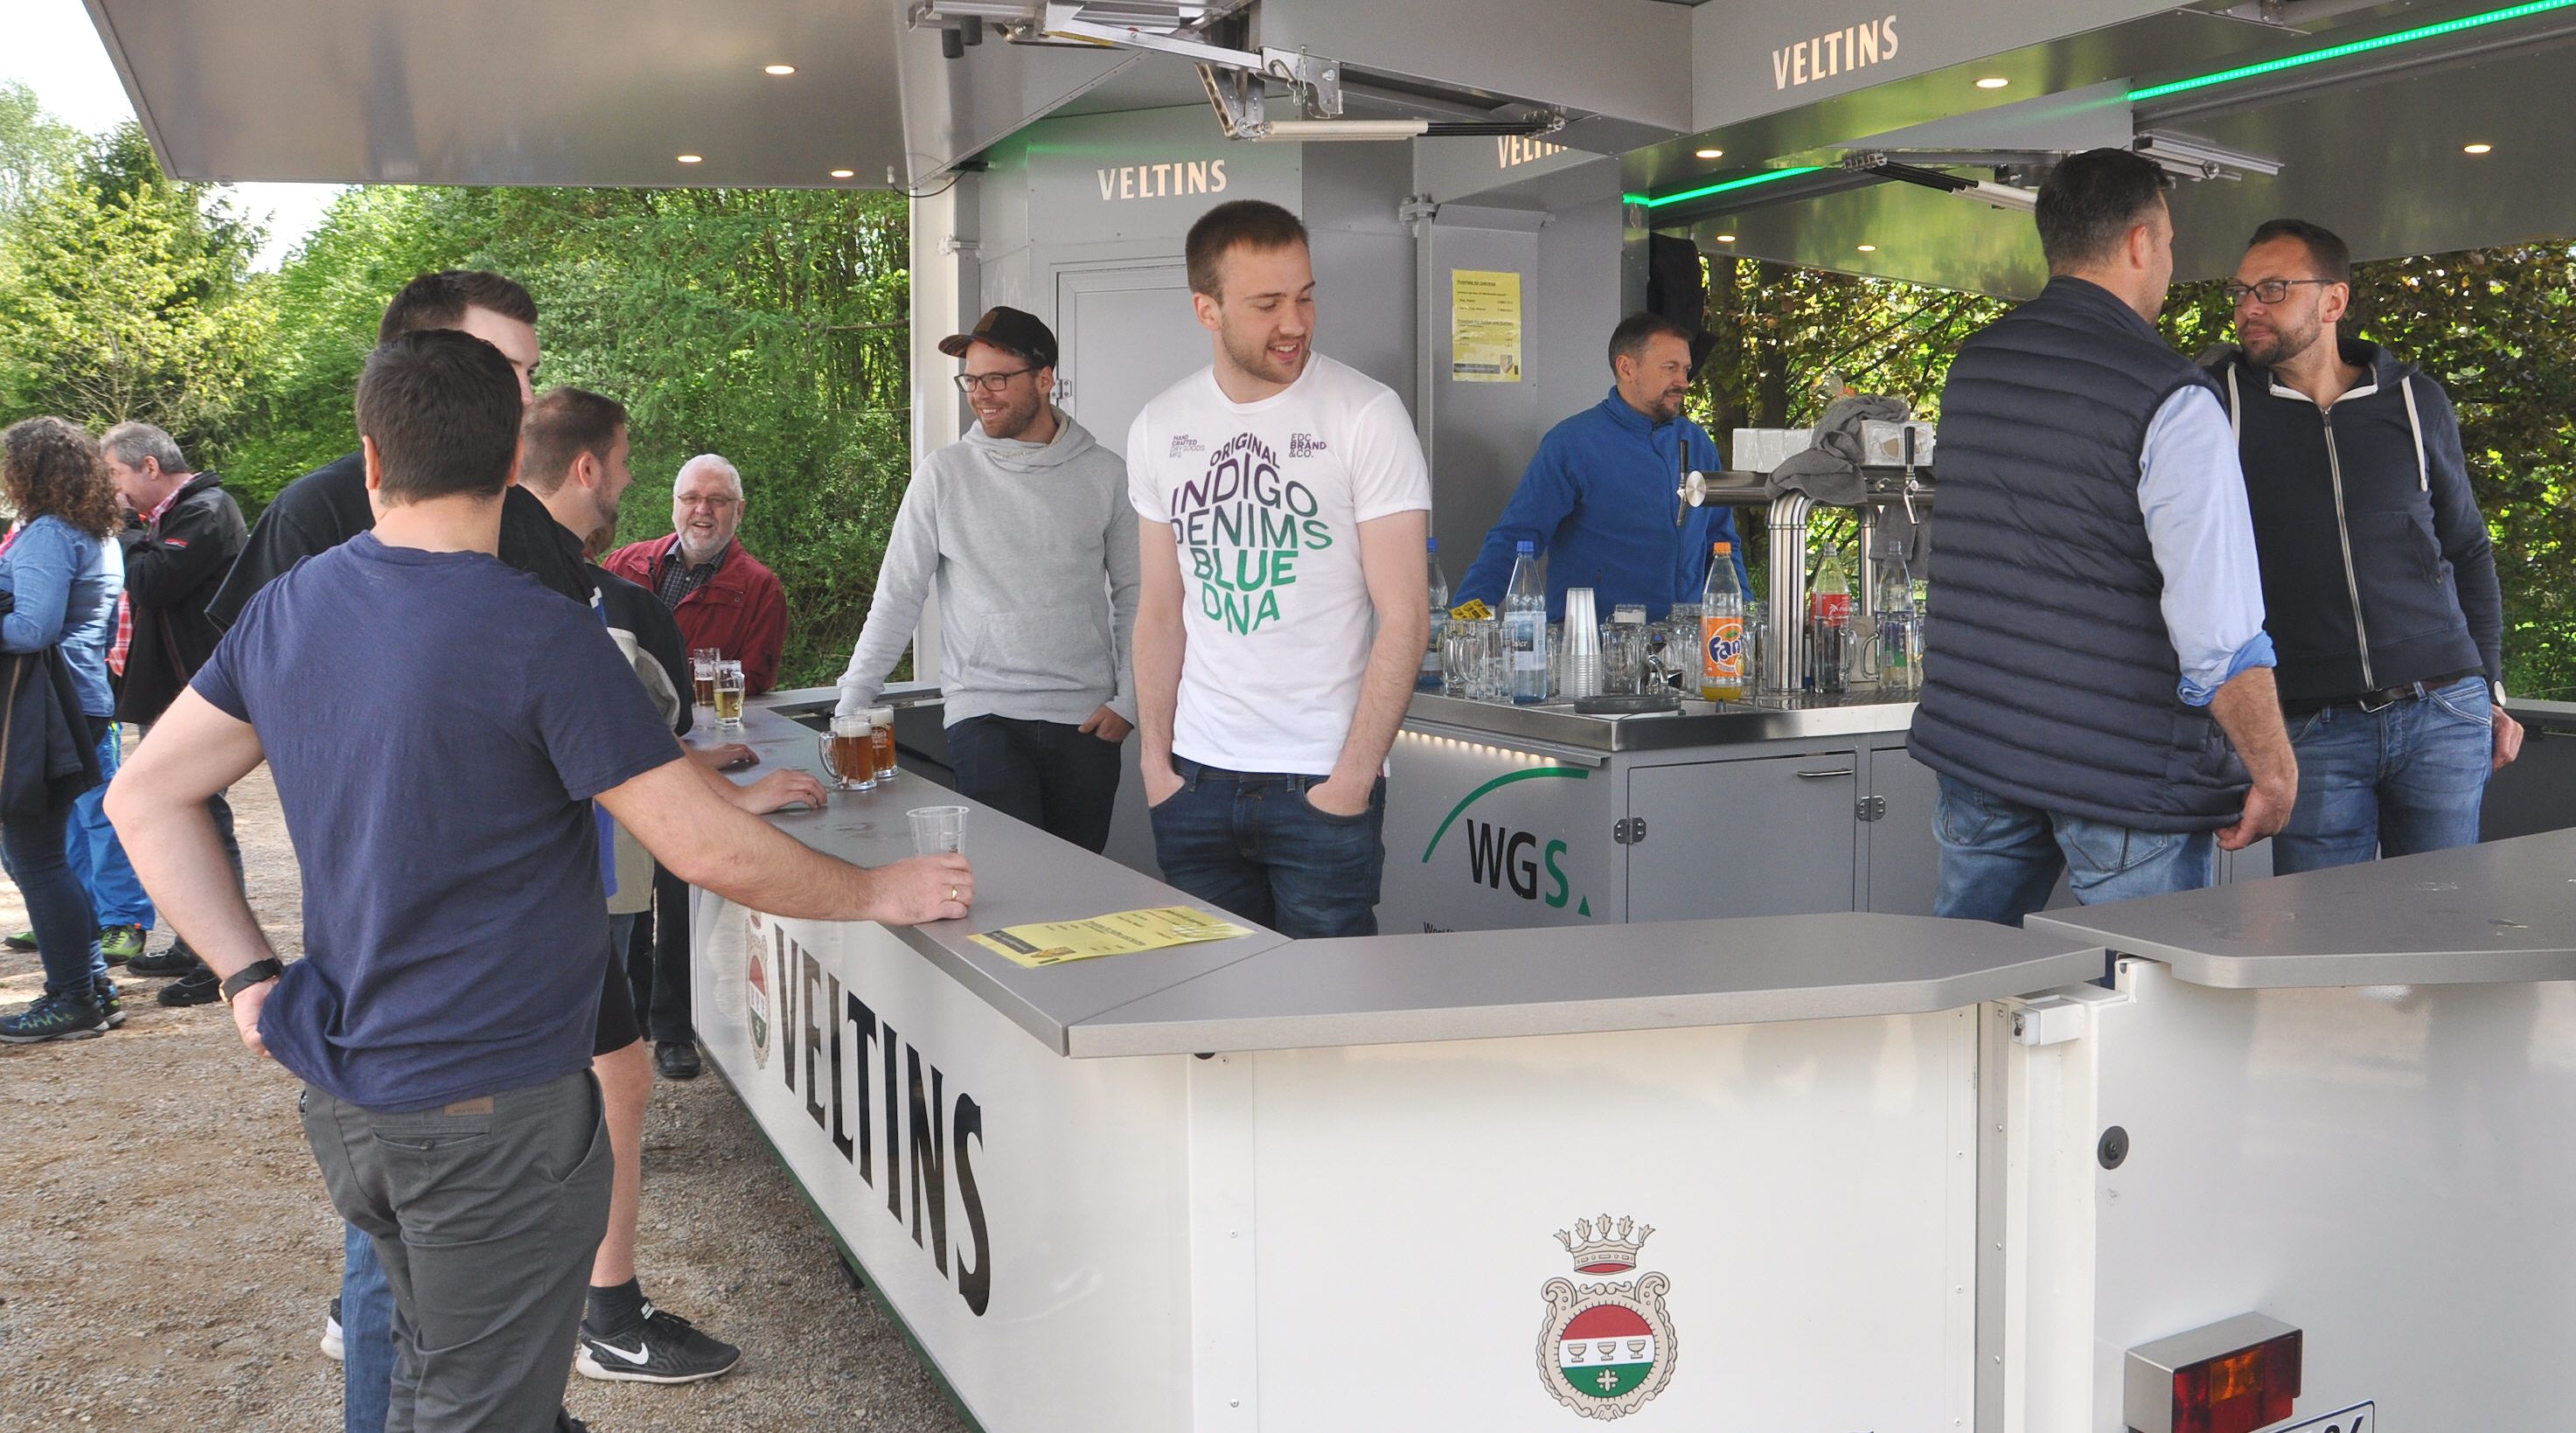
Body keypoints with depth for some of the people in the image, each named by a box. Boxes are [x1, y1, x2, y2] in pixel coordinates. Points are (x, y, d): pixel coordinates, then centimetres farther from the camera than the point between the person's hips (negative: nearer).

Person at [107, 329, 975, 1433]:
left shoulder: (288, 608, 1)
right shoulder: (542, 637, -21)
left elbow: (144, 797, 7)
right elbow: (712, 854, -21)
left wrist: (246, 974, 6)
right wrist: (879, 893, -6)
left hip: (342, 1094, 7)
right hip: (493, 1110, -7)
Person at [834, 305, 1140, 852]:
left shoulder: (1104, 474, 4)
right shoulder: (946, 473, 2)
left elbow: (1133, 594, 9)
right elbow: (897, 597, 2)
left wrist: (1128, 699, 1)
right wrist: (851, 708, -4)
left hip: (1086, 723, 2)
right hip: (984, 717, -1)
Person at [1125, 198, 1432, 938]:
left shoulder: (1366, 414, -7)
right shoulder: (1160, 428, 6)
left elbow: (1404, 614, -9)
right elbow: (1161, 611, 12)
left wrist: (1355, 773, -13)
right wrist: (1155, 757, 5)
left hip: (1322, 783, -4)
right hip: (1196, 781, 4)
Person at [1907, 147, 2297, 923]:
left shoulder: (1973, 365, 7)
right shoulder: (2170, 401, -14)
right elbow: (2220, 626, -19)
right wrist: (2274, 770, -9)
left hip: (1972, 741, 6)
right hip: (2126, 770, -6)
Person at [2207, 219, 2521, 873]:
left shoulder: (2416, 402, 7)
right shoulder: (2218, 401, 0)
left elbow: (2469, 549, 18)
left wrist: (2490, 689, 14)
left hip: (2444, 715, 2)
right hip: (2311, 730, -2)